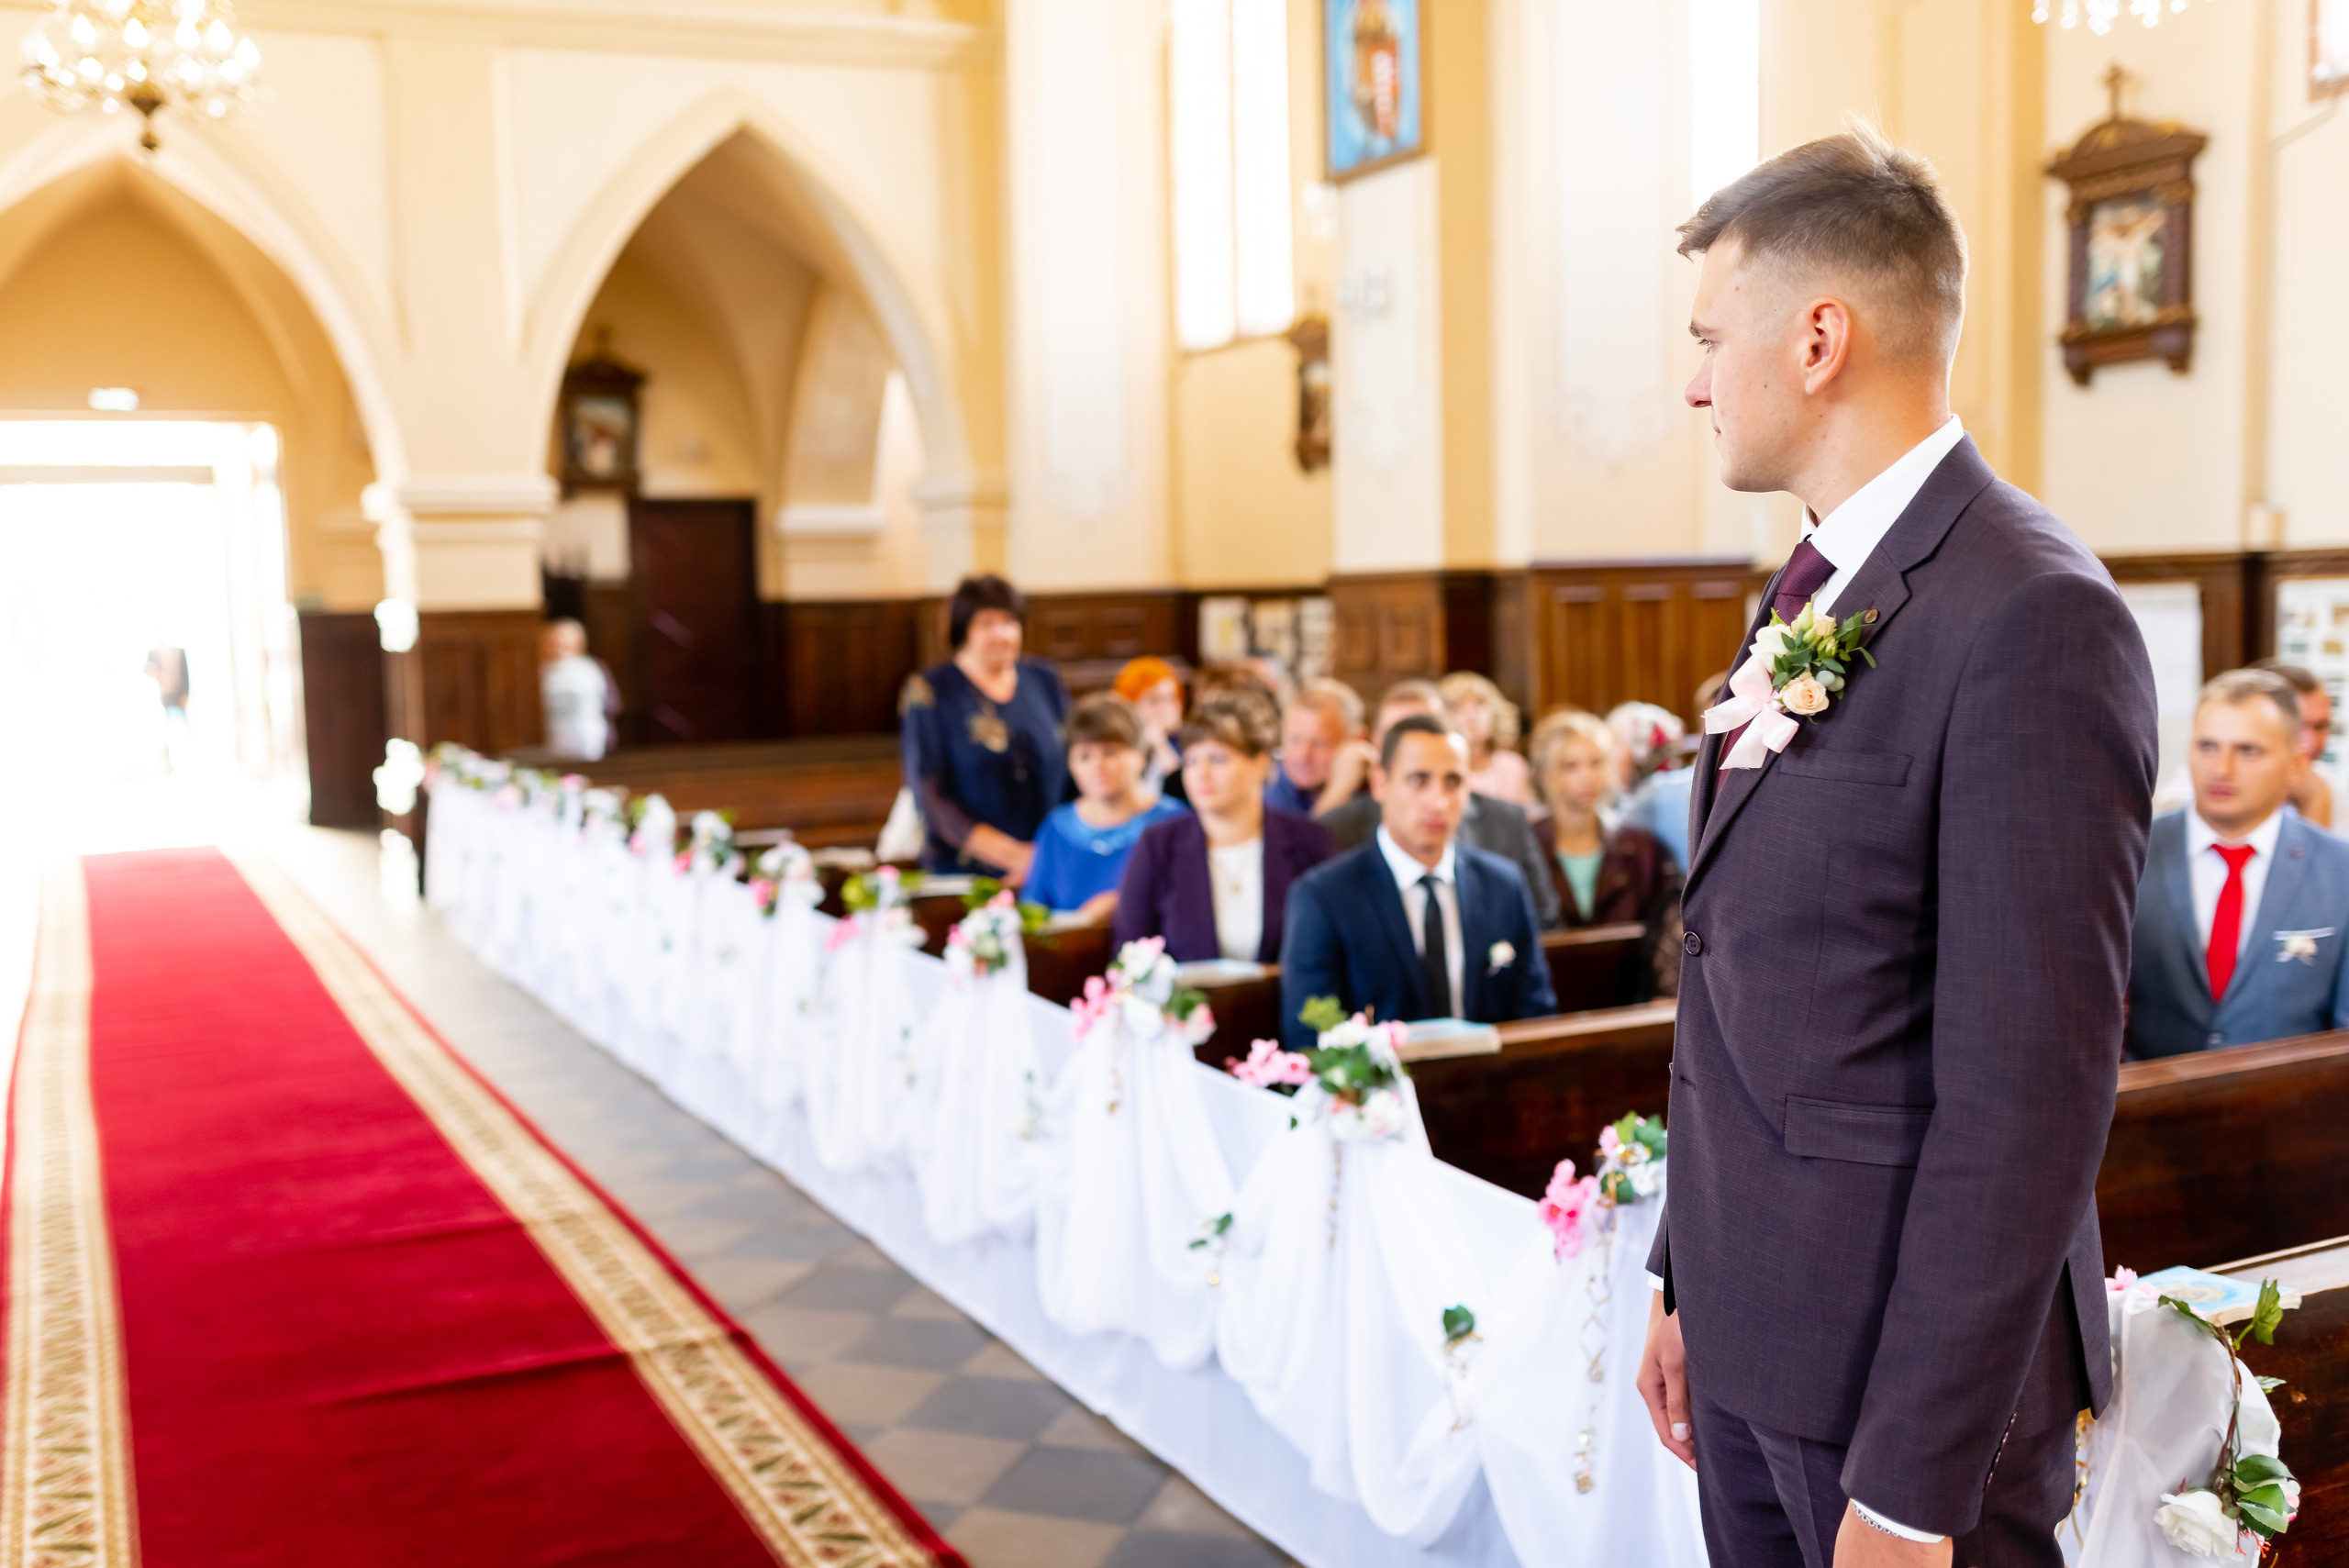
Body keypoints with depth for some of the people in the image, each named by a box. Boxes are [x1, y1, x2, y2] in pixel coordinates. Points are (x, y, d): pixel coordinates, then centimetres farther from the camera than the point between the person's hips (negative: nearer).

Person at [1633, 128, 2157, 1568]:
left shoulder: (2034, 619, -18)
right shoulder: (1808, 596, 9)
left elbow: (2030, 1085, -21)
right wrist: (1687, 1283, 14)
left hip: (1904, 1352, -8)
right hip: (1754, 1332, 8)